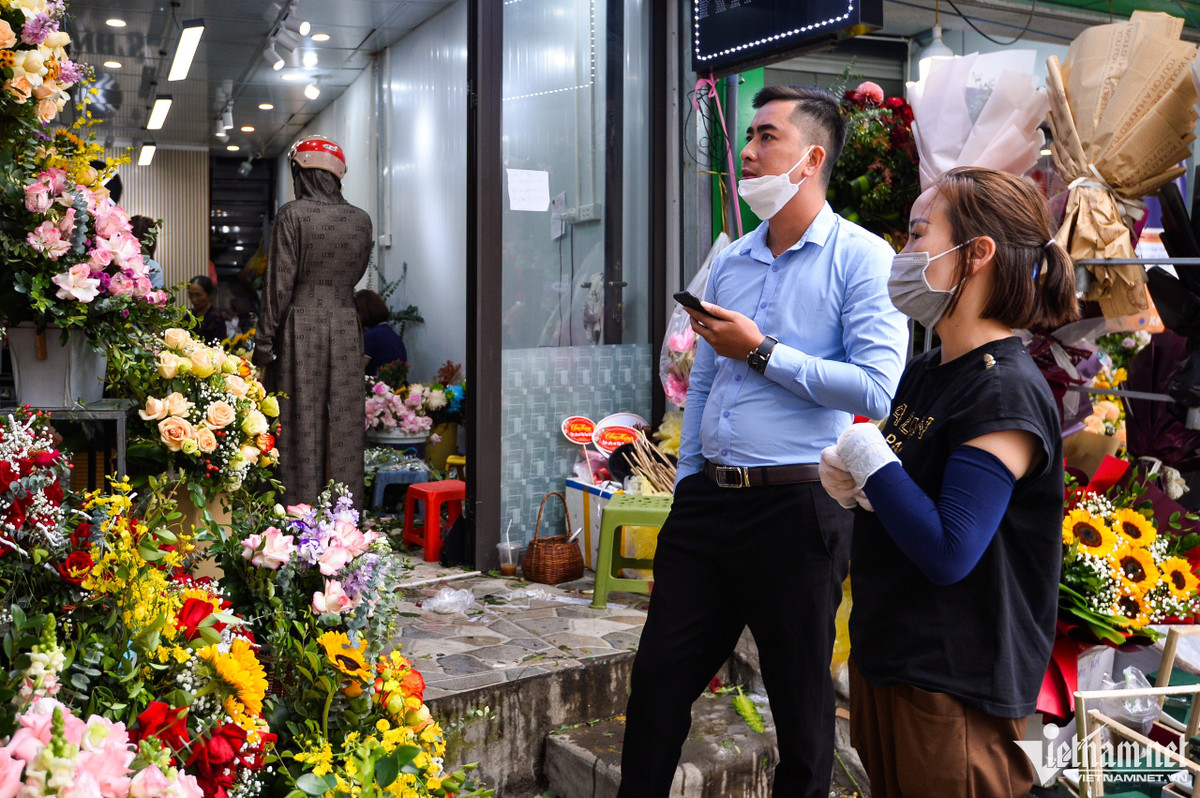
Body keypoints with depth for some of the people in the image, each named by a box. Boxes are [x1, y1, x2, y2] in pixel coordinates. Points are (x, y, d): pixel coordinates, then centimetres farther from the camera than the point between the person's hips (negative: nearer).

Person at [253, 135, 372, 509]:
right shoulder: (361, 219, 4)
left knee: (301, 422, 1)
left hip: (301, 326, -3)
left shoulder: (293, 214, -7)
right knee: (345, 422, 8)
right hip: (345, 324, 4)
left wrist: (264, 344, -4)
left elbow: (279, 282, -8)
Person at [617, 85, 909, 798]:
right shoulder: (729, 261, 13)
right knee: (659, 677, 12)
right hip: (708, 500, 6)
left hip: (795, 505, -5)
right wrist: (688, 484, 13)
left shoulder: (861, 258, -6)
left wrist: (761, 352, -14)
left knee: (801, 701, 11)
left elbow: (875, 390, -18)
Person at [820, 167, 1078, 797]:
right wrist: (853, 484, -3)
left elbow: (947, 553, -27)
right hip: (882, 661, 9)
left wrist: (870, 460, -17)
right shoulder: (923, 372, 7)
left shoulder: (1006, 392, -20)